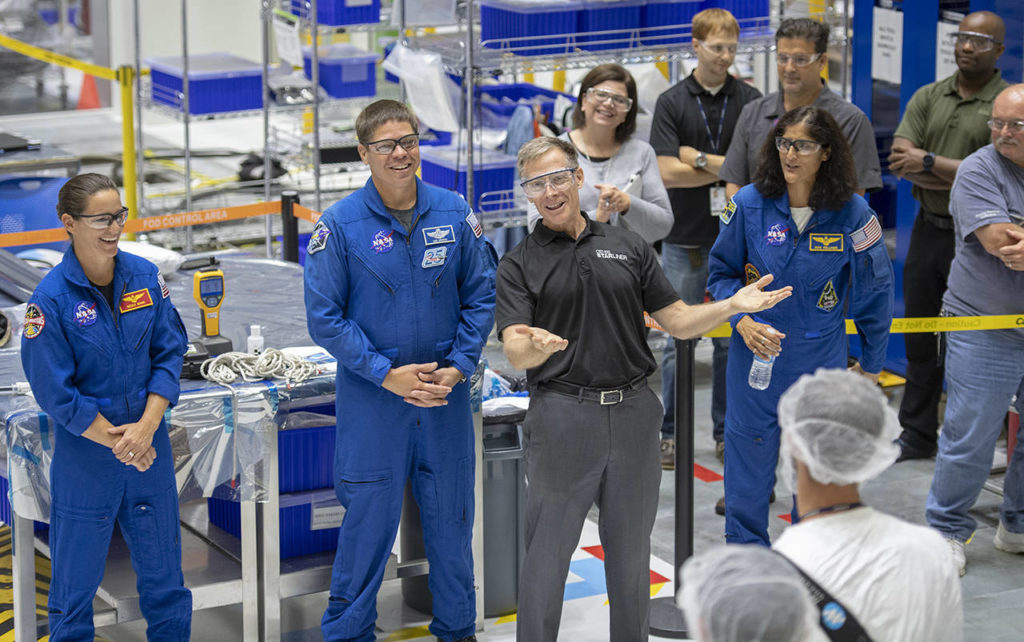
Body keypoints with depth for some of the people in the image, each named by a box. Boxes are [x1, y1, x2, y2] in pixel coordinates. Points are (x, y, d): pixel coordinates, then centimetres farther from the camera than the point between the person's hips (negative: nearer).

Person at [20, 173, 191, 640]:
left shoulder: (145, 277, -2)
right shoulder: (51, 299, -14)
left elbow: (169, 353, 0)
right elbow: (55, 393, -12)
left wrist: (146, 428, -12)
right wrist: (117, 443, -12)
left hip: (149, 446, 4)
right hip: (84, 450, -4)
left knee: (163, 569, 14)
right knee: (76, 577, 7)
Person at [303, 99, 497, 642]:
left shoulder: (454, 213, 0)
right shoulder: (340, 224, -9)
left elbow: (480, 296, 5)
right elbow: (324, 317, -8)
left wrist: (459, 367, -7)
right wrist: (387, 374, -15)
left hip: (445, 393, 3)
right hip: (371, 396, -3)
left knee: (451, 515, 13)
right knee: (368, 518, 3)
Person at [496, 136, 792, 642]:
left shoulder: (627, 246, 10)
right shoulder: (519, 264, 1)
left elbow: (678, 321, 10)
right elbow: (515, 353, -11)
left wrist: (733, 306, -7)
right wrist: (538, 346, -34)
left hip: (633, 413, 3)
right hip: (561, 414, -3)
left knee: (631, 551, 12)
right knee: (547, 550, 0)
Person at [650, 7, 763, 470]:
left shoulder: (750, 101, 3)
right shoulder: (672, 102, 0)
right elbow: (668, 172, -9)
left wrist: (700, 159, -12)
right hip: (685, 240, -1)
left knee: (731, 340, 7)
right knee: (678, 339, 2)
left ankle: (726, 433, 17)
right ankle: (670, 433, 12)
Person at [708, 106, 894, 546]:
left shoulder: (851, 213, -8)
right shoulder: (750, 204, -7)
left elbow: (874, 290, 3)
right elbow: (721, 272, 5)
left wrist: (872, 362, 10)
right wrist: (743, 320, -13)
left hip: (821, 360, 0)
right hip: (755, 353, 0)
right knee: (748, 462, 5)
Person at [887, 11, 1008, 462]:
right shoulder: (928, 97, 7)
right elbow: (899, 161, -3)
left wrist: (929, 162, -14)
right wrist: (958, 175, -15)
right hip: (929, 229, 5)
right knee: (919, 339, 11)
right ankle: (918, 435, 21)